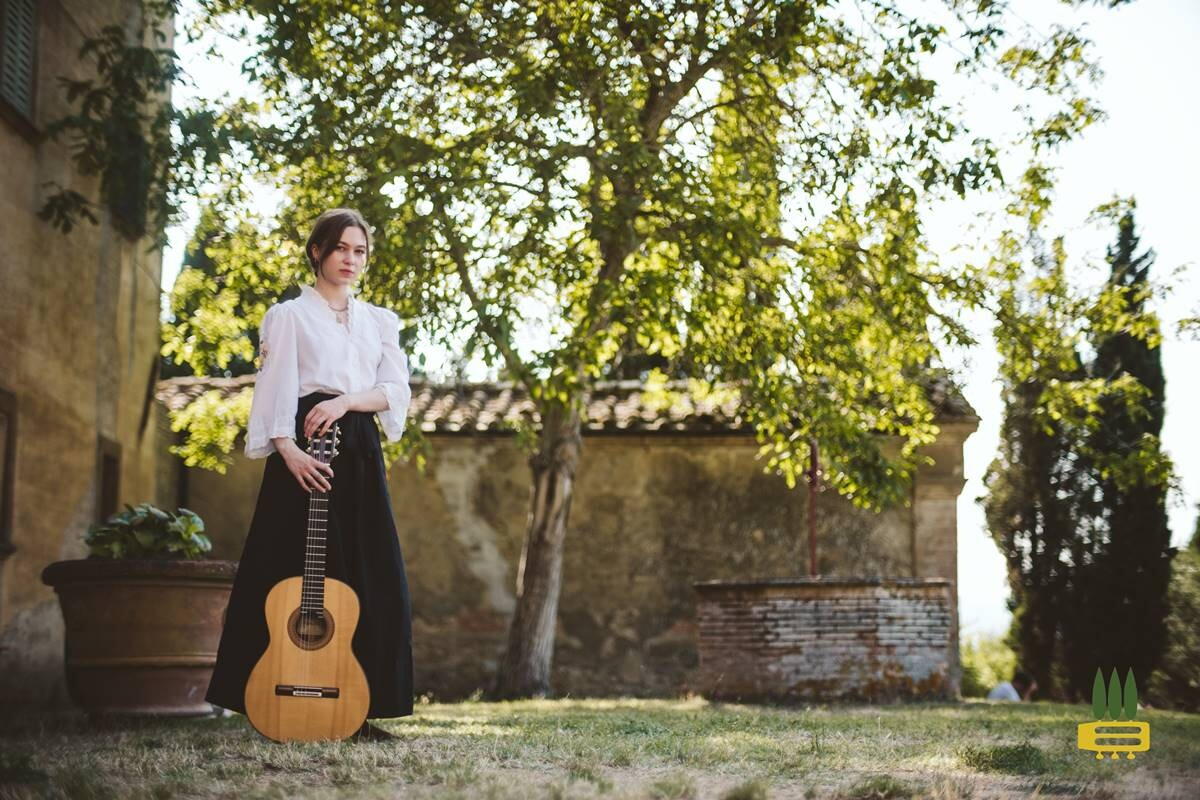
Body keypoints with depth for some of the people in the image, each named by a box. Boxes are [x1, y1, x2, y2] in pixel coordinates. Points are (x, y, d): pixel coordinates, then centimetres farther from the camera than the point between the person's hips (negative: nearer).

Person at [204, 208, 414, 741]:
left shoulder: (380, 322, 19)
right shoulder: (289, 316, 7)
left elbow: (397, 391, 7)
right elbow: (276, 388, -5)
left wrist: (345, 401, -11)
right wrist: (287, 449, -21)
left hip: (360, 451, 4)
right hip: (304, 448, -4)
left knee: (371, 580, -1)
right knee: (293, 577, -8)